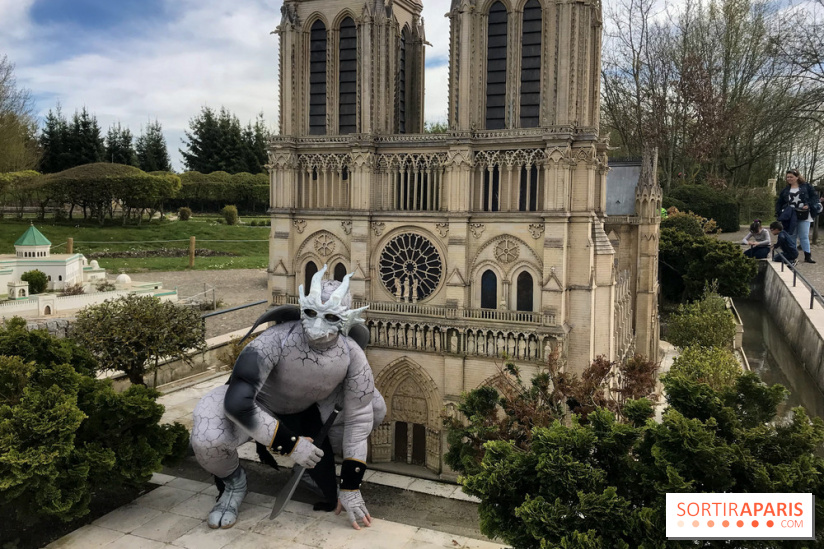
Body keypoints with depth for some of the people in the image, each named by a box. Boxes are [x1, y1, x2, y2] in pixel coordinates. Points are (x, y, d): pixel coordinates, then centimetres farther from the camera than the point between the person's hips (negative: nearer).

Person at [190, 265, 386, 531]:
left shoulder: (352, 355, -24)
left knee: (376, 408, -9)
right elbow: (237, 403, -38)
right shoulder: (276, 340, -36)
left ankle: (316, 461, 15)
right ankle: (232, 482, 5)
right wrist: (290, 443, -30)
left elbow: (359, 418, -15)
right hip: (259, 405, -4)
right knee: (207, 439, -34)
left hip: (308, 409, 4)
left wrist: (351, 488, -13)